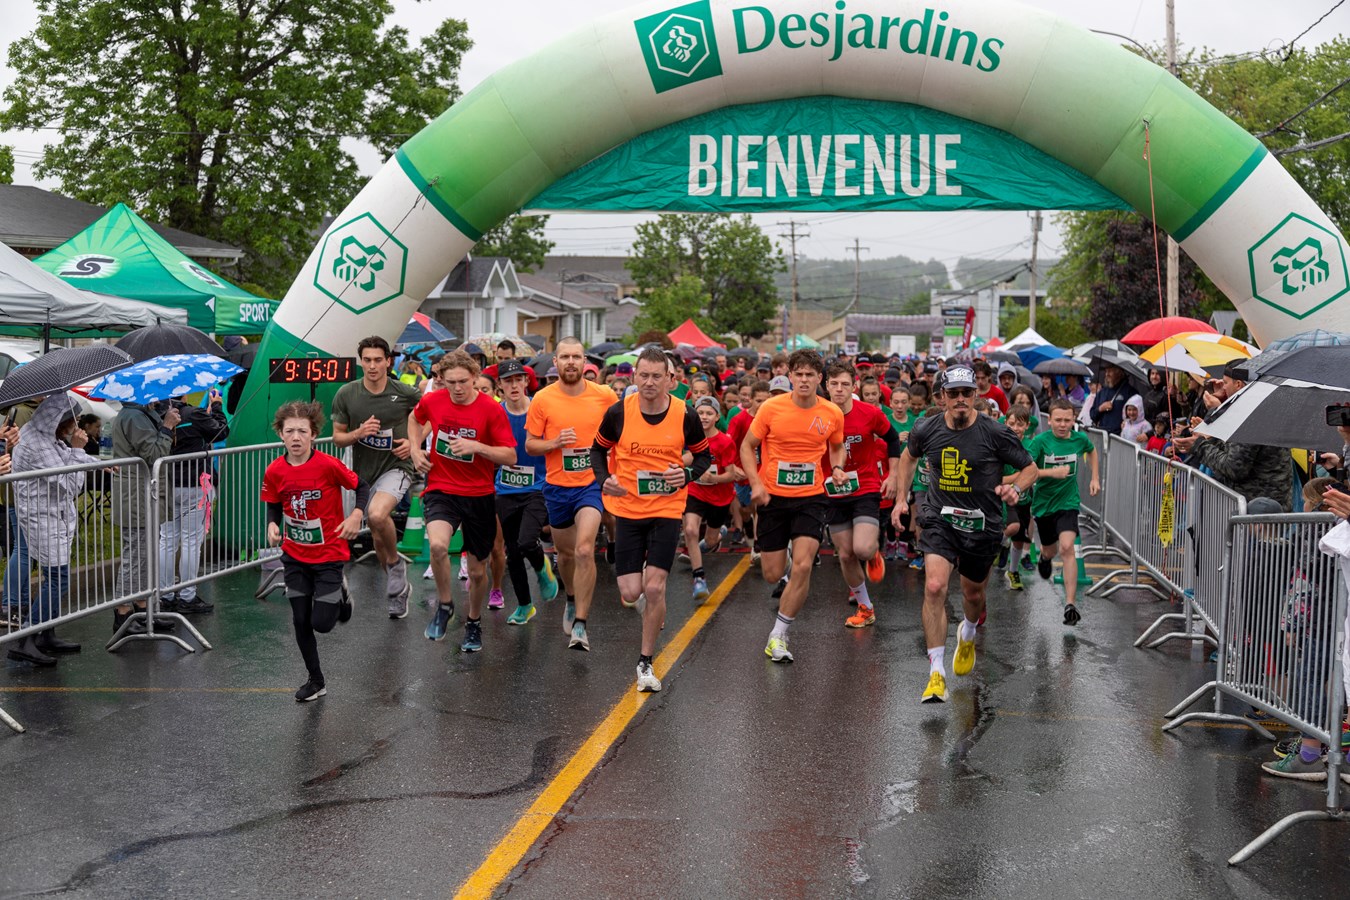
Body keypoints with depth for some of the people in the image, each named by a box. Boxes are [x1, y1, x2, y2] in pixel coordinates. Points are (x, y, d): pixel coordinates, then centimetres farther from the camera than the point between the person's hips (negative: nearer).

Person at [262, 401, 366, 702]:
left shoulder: (328, 465, -20)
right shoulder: (275, 471, -8)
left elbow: (362, 487, -7)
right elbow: (274, 506, 8)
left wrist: (356, 516, -21)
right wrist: (273, 526, -12)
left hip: (329, 555, -3)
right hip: (294, 557, 4)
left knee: (321, 623, -6)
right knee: (301, 621, 7)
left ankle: (340, 598, 29)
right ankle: (316, 680, 25)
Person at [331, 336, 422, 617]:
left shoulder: (405, 392, -10)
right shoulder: (346, 394, -5)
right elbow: (338, 438, 3)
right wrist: (359, 432, -18)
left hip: (396, 466, -4)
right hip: (364, 471, 4)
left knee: (377, 515, -33)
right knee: (378, 536, 15)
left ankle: (396, 563, -4)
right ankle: (399, 588, 37)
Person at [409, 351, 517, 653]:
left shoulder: (492, 409, -12)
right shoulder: (432, 401, -4)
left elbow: (511, 457, -12)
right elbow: (415, 418, 21)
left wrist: (476, 446, -26)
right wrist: (416, 449, 5)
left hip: (479, 495, 0)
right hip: (441, 490, 0)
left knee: (477, 570, 10)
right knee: (437, 545, -30)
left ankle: (474, 622, 39)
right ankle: (444, 605, -3)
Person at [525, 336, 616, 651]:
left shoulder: (605, 396, -5)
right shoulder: (543, 399, -4)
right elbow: (530, 445, 1)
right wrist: (555, 443, -18)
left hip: (592, 484, -2)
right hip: (557, 486, 2)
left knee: (584, 550, -19)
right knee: (565, 552, 18)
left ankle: (580, 624, -13)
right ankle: (572, 599, 48)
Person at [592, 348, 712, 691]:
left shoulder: (685, 415, -8)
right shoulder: (618, 412, -7)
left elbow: (703, 455, 7)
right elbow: (598, 449, 8)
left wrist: (687, 474, -14)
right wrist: (604, 479, -11)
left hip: (667, 511, -1)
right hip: (627, 510, 1)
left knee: (654, 588, -10)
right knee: (631, 592, -3)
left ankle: (645, 662, 9)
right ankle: (652, 609, 37)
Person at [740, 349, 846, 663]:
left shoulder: (832, 414, -3)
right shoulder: (771, 408, -9)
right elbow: (747, 446, 1)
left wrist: (837, 469, -4)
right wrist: (755, 483, -13)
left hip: (811, 498, 0)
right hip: (773, 497, 0)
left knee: (802, 566, -16)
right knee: (773, 575, 4)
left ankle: (778, 636, -1)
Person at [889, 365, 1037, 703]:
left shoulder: (995, 433, -12)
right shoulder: (927, 430, -4)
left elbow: (1030, 467, -1)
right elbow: (909, 456, 19)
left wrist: (1015, 488, -21)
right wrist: (901, 498, 12)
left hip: (983, 525, 0)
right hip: (940, 520, 0)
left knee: (973, 593, 18)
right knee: (934, 588, -20)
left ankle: (967, 635, 55)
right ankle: (936, 674, -15)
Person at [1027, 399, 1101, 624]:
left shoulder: (1080, 439, -4)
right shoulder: (1040, 441, -14)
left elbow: (1091, 451, 20)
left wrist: (1095, 478, 15)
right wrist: (1052, 472, -33)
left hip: (1068, 503, 0)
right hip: (1043, 503, 0)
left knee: (1067, 548, -21)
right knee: (1050, 550, 18)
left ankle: (1070, 604, -20)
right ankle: (1044, 557, 60)